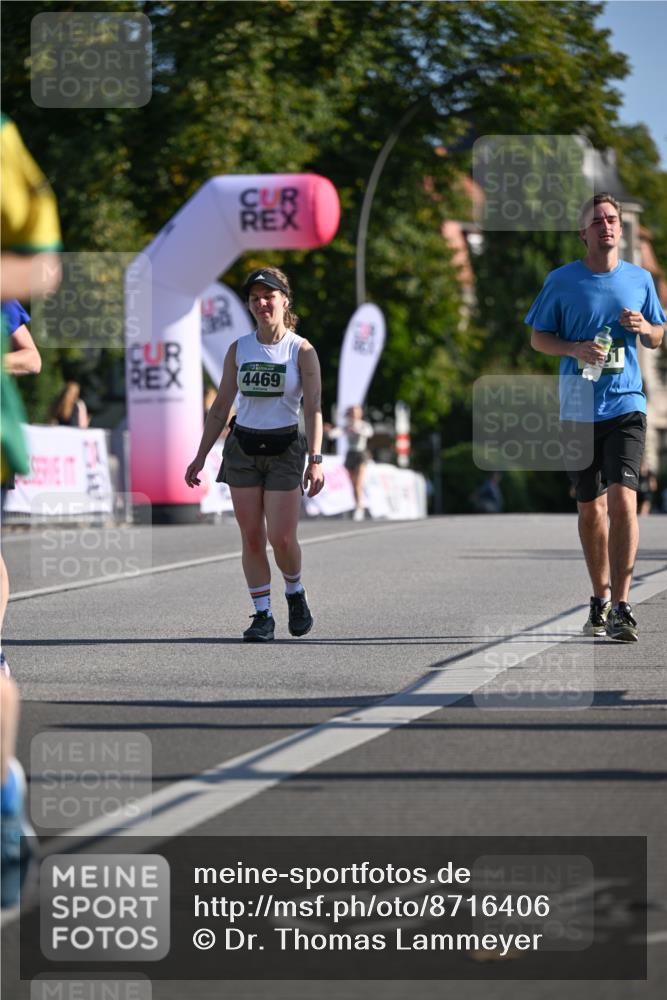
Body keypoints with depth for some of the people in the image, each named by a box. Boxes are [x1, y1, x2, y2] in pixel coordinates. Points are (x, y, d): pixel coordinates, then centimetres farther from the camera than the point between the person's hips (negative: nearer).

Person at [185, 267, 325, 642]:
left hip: (285, 449, -3)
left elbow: (314, 409, -7)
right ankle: (263, 615, 7)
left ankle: (295, 593, 19)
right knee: (252, 538, 0)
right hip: (243, 448, 3)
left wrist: (316, 460, -18)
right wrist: (200, 457, 7)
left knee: (282, 538, -8)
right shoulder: (239, 350, 6)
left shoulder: (302, 350, -3)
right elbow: (221, 407, 11)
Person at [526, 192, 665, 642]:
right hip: (579, 407, 1)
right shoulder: (562, 280, 2)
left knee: (623, 499, -15)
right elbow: (539, 336, 6)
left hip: (626, 405, -1)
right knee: (591, 506, 8)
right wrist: (576, 349, -12)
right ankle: (601, 597, 24)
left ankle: (621, 606, -18)